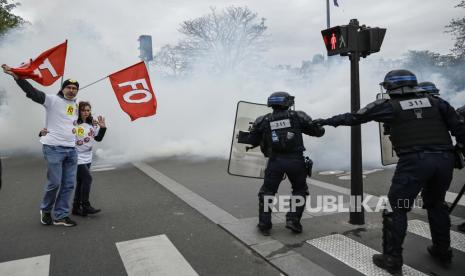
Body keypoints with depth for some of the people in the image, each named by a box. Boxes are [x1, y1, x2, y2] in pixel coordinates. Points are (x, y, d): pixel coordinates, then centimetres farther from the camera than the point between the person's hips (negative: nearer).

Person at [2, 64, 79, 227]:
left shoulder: (76, 106, 16)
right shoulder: (52, 100, -3)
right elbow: (32, 92, -17)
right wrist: (15, 75, -27)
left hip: (71, 149, 6)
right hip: (53, 148, -6)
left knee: (69, 184, 5)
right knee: (54, 183, -3)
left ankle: (61, 216, 15)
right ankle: (46, 210, 23)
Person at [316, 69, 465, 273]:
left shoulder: (390, 106, 5)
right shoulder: (435, 102, 14)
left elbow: (355, 117, 10)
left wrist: (328, 121, 20)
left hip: (415, 160, -5)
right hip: (445, 158, 5)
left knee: (396, 208, 5)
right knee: (436, 204, 26)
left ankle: (392, 259, 7)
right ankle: (443, 252, 35)